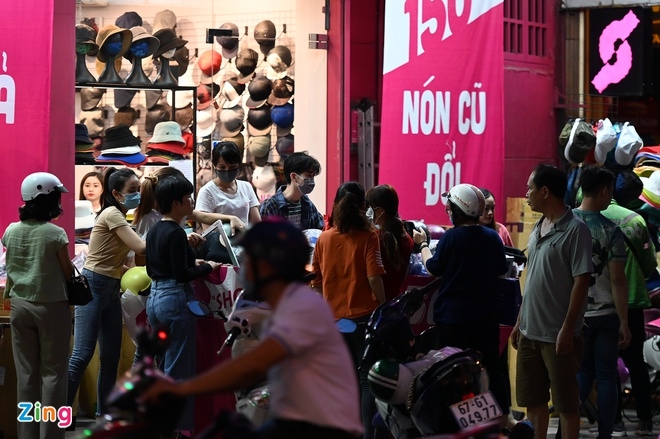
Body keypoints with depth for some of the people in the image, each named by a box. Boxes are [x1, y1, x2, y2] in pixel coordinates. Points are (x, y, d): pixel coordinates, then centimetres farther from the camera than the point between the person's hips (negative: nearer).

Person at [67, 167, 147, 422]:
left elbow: (116, 264, 10)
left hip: (111, 289, 10)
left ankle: (104, 414, 16)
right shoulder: (112, 214, -12)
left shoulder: (120, 218, 16)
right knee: (82, 353, -14)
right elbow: (140, 248, -22)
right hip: (92, 286, -10)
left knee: (111, 356, 9)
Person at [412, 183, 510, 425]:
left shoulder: (451, 237, -14)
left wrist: (423, 244, 11)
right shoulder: (492, 237, -2)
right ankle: (502, 418, 17)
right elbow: (502, 272, 7)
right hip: (486, 314, 4)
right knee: (491, 367, 13)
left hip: (453, 316, -4)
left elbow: (433, 268, -4)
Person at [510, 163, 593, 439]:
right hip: (531, 331, 8)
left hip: (558, 335, -8)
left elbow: (581, 281, -15)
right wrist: (520, 322, 16)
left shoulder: (575, 230, -12)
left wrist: (568, 328, -19)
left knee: (566, 404, 0)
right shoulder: (538, 229, 12)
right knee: (533, 400, 13)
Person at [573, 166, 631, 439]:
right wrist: (624, 323, -5)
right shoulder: (611, 231, -9)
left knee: (582, 372, 15)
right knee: (606, 376, 5)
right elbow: (617, 280, -10)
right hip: (605, 314, -3)